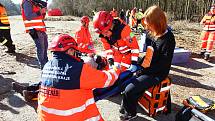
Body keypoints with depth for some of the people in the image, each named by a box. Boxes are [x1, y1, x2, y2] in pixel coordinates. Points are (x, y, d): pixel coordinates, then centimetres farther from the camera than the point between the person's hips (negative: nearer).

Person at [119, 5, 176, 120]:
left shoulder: (168, 39, -21)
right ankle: (125, 107, 21)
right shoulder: (155, 34, 2)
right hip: (148, 68, 8)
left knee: (129, 90, -15)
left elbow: (163, 64, -22)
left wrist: (144, 71, -18)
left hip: (157, 74, -8)